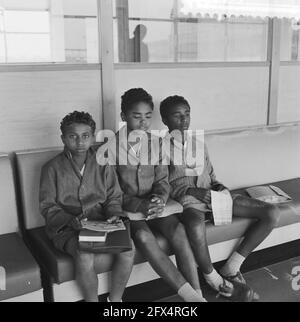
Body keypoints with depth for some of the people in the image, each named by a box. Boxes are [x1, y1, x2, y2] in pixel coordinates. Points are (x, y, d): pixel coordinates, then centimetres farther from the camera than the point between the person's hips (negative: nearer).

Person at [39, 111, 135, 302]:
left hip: (101, 223, 3)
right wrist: (69, 220, -18)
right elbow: (47, 206, -1)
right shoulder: (53, 168, -1)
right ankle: (92, 300, -3)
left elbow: (114, 197, 12)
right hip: (66, 229, -2)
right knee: (84, 257, -32)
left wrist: (114, 214, -9)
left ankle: (115, 299, 1)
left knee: (128, 249, -22)